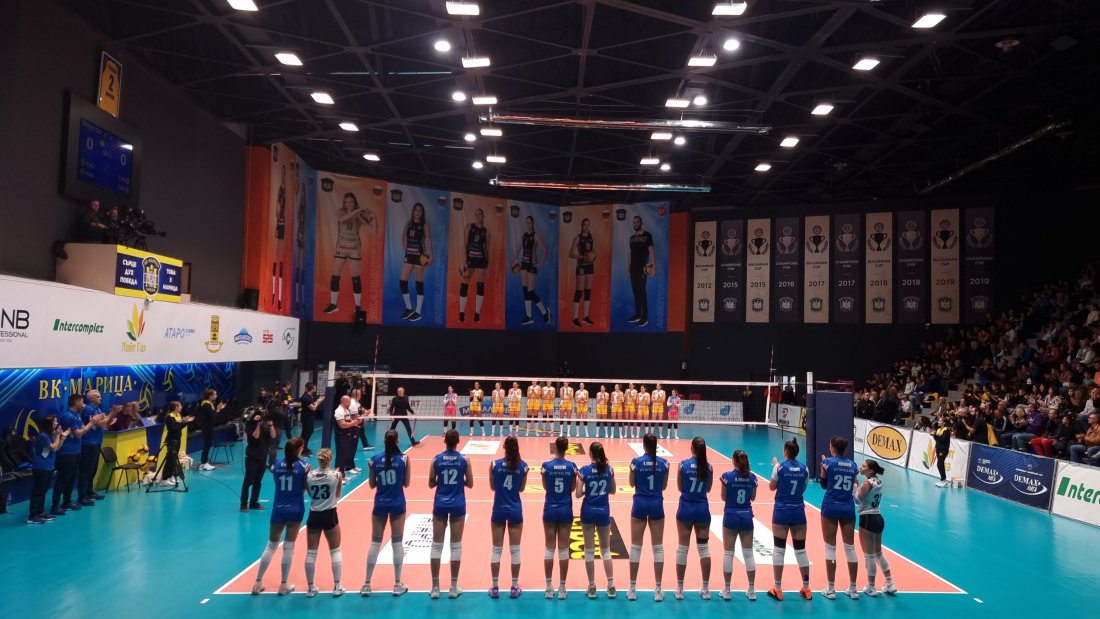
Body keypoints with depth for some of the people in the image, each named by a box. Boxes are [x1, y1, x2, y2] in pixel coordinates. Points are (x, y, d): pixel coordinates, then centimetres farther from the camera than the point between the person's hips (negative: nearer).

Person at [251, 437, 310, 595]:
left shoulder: (277, 464, -1)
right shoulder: (302, 465, -9)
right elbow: (305, 489, -5)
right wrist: (308, 474, 6)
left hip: (278, 510, 3)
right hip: (295, 510, -3)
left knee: (271, 546, 14)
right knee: (288, 547, 5)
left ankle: (258, 583, 17)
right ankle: (283, 585, 11)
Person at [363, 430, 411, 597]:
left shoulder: (375, 460, -3)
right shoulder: (404, 459, -7)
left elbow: (372, 485, 4)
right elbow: (406, 483, 0)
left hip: (380, 504, 1)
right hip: (397, 504, -1)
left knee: (375, 543, 10)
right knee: (397, 543, 6)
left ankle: (367, 585, 13)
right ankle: (397, 585, 11)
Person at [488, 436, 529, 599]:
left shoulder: (494, 464, -8)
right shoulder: (523, 466, -6)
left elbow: (492, 487, 3)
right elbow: (521, 488, 4)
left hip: (499, 510, 0)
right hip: (515, 511, 0)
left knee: (496, 549, 9)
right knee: (515, 550, 8)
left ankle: (495, 588, 13)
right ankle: (514, 587, 14)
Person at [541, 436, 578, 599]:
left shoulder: (546, 465, -8)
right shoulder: (571, 466, -6)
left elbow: (545, 486, 4)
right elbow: (573, 488, 4)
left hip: (550, 509, 0)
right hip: (566, 510, 0)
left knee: (550, 548, 8)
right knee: (563, 549, 6)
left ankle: (549, 587, 10)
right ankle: (562, 588, 11)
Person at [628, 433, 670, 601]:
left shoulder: (636, 462, -7)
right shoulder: (664, 463, -3)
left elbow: (632, 484, 3)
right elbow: (664, 486, 6)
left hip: (640, 504, -1)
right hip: (657, 504, 1)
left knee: (636, 546, 7)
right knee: (658, 547, 7)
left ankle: (632, 589, 10)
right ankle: (658, 590, 9)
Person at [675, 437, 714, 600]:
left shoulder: (683, 464, -9)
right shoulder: (708, 467, -4)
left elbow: (680, 488, 1)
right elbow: (708, 489, 9)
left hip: (686, 508, -1)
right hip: (702, 509, 1)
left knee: (682, 548, 6)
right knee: (704, 548, 10)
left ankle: (680, 589, 11)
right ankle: (705, 588, 14)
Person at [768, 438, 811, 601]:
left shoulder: (779, 467, -9)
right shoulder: (804, 469, 0)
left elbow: (772, 487, 3)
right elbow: (803, 489, 12)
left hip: (781, 511, -3)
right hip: (798, 511, 3)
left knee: (779, 549, 2)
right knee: (801, 549, 11)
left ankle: (778, 589, 5)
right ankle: (806, 588, 16)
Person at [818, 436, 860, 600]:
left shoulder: (828, 462, -5)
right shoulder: (852, 465, 6)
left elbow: (823, 485, 5)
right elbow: (853, 486, 11)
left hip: (831, 506, -3)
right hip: (848, 507, 4)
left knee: (830, 547, 2)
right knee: (850, 547, 9)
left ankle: (831, 589, 4)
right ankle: (853, 589, 14)